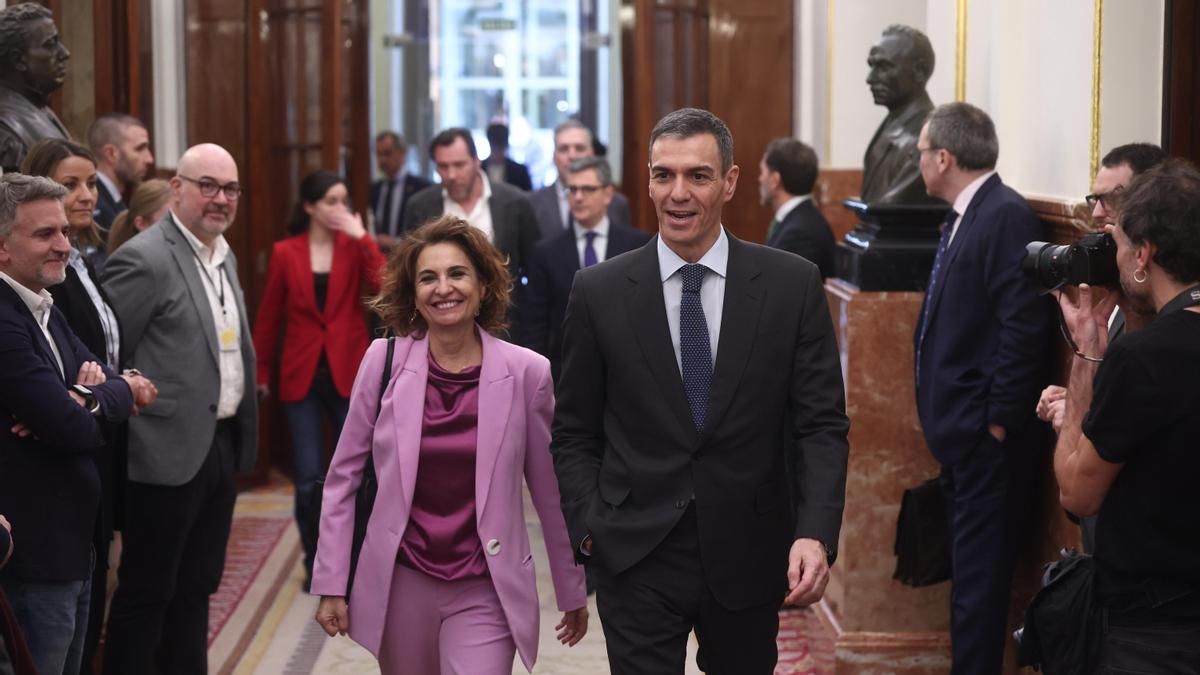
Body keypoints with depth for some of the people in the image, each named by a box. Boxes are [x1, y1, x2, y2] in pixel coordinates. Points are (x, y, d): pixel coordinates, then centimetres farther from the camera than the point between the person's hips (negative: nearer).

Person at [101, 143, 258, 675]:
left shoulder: (224, 257, 13)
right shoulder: (144, 258, -13)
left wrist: (242, 433, 4)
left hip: (222, 447, 8)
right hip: (169, 451, -8)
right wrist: (134, 404, -17)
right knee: (146, 592, 3)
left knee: (196, 589, 16)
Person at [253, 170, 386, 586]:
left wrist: (362, 237, -18)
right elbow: (269, 317, 7)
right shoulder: (285, 253, 1)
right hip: (301, 375, 0)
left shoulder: (355, 247, 2)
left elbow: (385, 289, -16)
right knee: (307, 479, -2)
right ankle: (315, 561, 15)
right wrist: (261, 372, 9)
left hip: (349, 373, 1)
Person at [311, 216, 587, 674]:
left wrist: (572, 593, 11)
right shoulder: (384, 361, -3)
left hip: (483, 594, -2)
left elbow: (551, 492, 3)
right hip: (400, 585, 2)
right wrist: (331, 583, 1)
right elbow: (344, 476, 3)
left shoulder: (526, 372, -6)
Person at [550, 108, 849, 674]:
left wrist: (816, 533, -16)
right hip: (635, 558, -1)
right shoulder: (598, 292, -2)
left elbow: (821, 425, -3)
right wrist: (588, 528, -8)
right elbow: (574, 433, 4)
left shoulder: (792, 285, -3)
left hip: (747, 556, 1)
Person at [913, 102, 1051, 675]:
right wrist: (940, 413, 15)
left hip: (985, 433, -9)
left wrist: (999, 420, -20)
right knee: (968, 565, 15)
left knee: (979, 570, -4)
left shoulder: (1006, 215, -15)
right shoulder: (963, 218, 14)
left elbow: (1024, 324, -21)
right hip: (959, 429, 9)